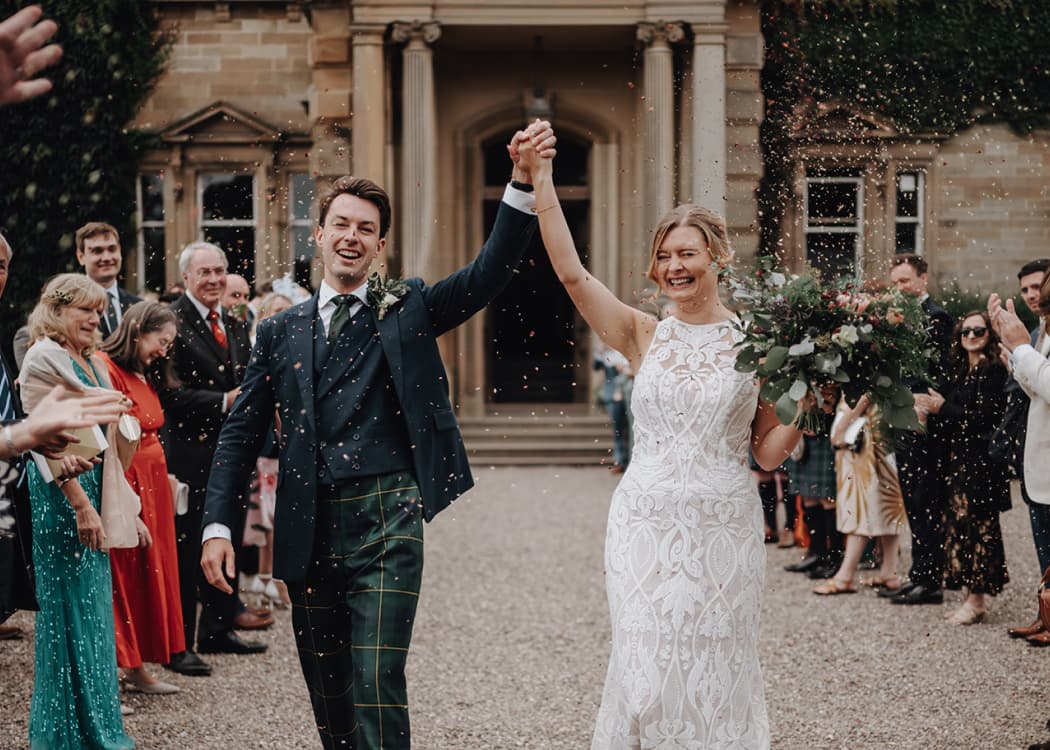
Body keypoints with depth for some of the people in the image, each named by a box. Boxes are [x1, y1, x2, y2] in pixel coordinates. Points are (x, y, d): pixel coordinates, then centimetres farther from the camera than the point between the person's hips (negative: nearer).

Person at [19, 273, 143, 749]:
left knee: (94, 606, 12)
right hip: (61, 495, -8)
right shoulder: (43, 360, -10)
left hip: (94, 493, 8)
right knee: (71, 609, -2)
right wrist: (81, 506, -19)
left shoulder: (93, 362, 15)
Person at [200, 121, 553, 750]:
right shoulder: (281, 331, 12)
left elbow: (492, 271, -5)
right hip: (308, 528, 3)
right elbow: (242, 433, 11)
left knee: (377, 683, -10)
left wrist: (524, 180, -19)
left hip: (385, 519, -3)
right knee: (326, 689, 12)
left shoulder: (408, 309, 7)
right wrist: (218, 526, 1)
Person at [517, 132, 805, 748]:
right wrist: (541, 180, -13)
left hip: (724, 529, -1)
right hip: (646, 526, 1)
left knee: (716, 675, 5)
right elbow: (571, 272, -7)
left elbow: (769, 453, 4)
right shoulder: (643, 337, 4)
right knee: (645, 674, 1)